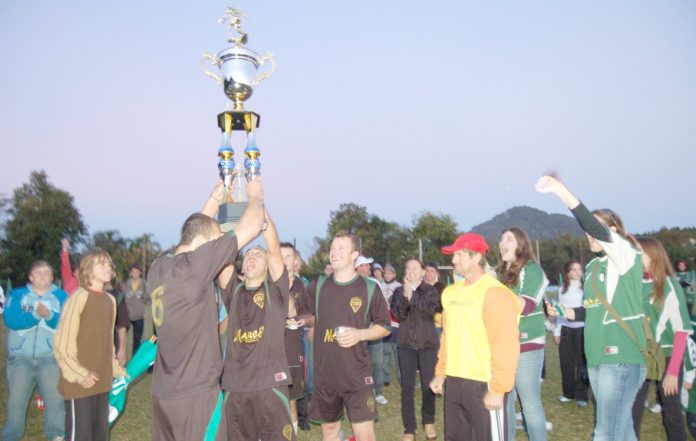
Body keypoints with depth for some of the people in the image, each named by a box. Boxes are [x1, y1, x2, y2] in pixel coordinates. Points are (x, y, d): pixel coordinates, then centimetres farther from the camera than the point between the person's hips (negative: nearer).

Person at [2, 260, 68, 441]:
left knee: (55, 396, 0)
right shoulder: (17, 294, 1)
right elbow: (10, 320, -14)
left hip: (51, 357, -1)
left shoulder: (61, 296, 0)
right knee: (16, 398, 10)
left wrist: (49, 315, -29)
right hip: (20, 356, 1)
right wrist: (35, 314, -28)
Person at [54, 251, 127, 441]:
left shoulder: (110, 300, 9)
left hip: (102, 381, 7)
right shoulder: (80, 297, -12)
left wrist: (115, 368, 13)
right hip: (80, 382, -7)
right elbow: (62, 342, -13)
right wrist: (79, 374, -16)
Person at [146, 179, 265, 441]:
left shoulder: (158, 267, 1)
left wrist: (215, 198, 24)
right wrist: (255, 196, 4)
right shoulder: (192, 267, -20)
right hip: (195, 394, -8)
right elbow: (251, 227, -14)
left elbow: (198, 227, 20)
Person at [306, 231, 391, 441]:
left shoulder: (369, 288, -6)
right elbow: (310, 317, 17)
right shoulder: (318, 286, 2)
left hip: (357, 374, -3)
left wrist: (360, 334, -15)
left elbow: (384, 327, 1)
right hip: (324, 373, 3)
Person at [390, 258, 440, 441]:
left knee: (428, 384, 5)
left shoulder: (431, 290, 0)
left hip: (428, 344, -1)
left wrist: (412, 296, -25)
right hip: (406, 345, 1)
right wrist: (405, 296, -23)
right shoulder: (399, 291, 4)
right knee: (407, 387, 2)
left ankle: (429, 421, 29)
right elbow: (397, 315, -8)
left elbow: (430, 311, -16)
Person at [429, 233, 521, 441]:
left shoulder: (494, 293, -13)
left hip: (484, 384, -7)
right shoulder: (451, 292, 10)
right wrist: (441, 372, 14)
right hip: (454, 382, 7)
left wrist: (498, 388, -18)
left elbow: (505, 345, -17)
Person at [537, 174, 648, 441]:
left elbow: (598, 229, -26)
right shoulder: (593, 266, 15)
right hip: (597, 357, 8)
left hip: (622, 356, -8)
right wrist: (567, 312, 5)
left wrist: (560, 190, -33)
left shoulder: (626, 254, -7)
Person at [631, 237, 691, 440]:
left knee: (671, 413, 11)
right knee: (632, 413, 2)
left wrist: (673, 371, -13)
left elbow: (681, 329, -8)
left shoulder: (669, 285, -6)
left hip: (666, 357, -2)